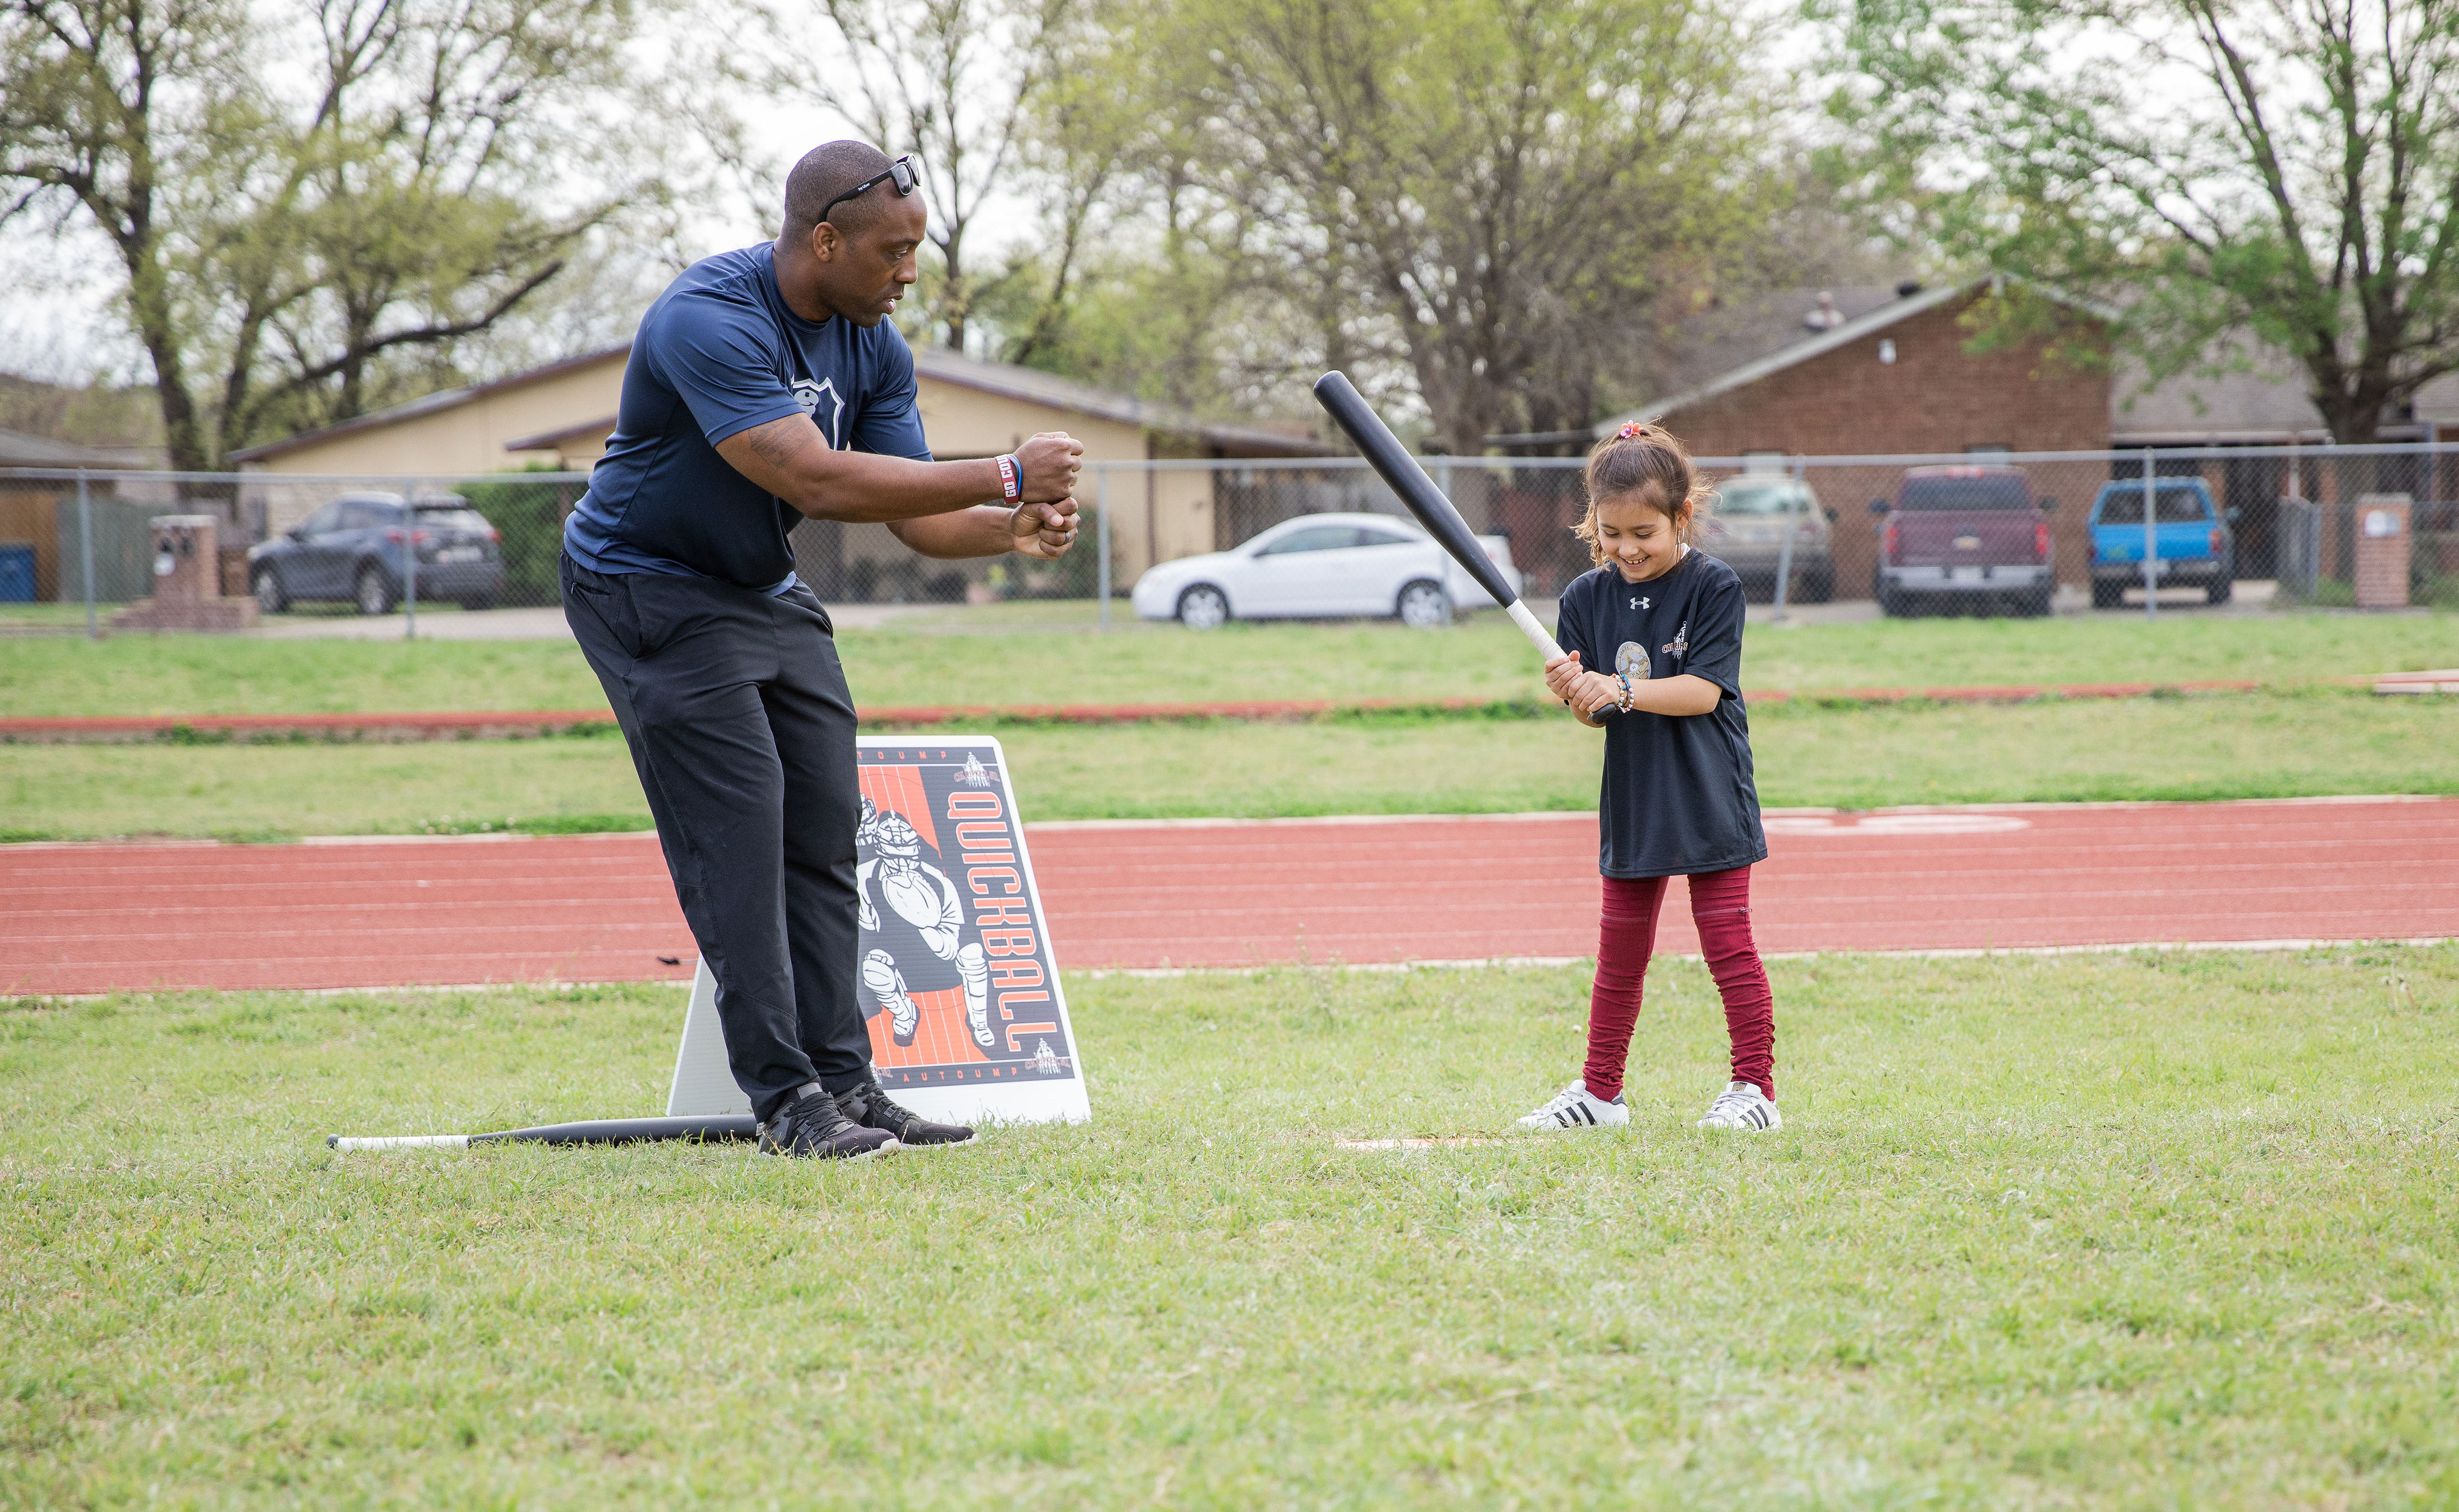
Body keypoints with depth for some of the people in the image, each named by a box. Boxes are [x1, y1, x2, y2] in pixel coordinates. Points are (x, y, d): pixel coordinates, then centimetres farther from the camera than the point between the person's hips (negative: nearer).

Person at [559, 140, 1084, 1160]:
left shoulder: (872, 344, -3)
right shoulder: (708, 323, -29)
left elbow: (916, 515, -1)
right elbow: (816, 479, -37)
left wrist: (1009, 530, -23)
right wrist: (1005, 476, -36)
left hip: (769, 597, 8)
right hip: (653, 595, -8)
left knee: (824, 836, 3)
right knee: (738, 840, -14)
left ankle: (841, 1083, 6)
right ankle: (784, 1097, -13)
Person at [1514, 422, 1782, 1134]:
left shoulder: (1713, 587, -10)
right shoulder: (1588, 598, 2)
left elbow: (1704, 691, -17)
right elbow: (1599, 714, 2)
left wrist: (1620, 690, -27)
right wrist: (1577, 695, -20)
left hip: (1709, 802, -4)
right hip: (1631, 801, 4)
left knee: (1728, 944, -2)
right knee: (1620, 953, 11)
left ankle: (1754, 1088, 4)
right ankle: (1600, 1092, 19)